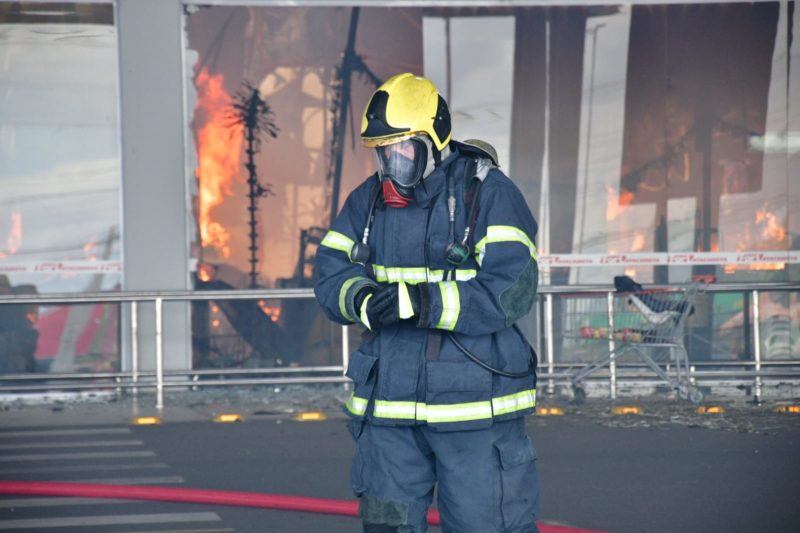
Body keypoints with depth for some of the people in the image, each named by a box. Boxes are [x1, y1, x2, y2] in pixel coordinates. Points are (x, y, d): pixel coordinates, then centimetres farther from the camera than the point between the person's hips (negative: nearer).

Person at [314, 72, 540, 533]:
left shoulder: (489, 195, -9)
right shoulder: (367, 202, 9)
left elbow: (511, 290, -19)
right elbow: (331, 275, 4)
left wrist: (421, 301, -28)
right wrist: (364, 301, -20)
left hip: (475, 409, -5)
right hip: (390, 410, 5)